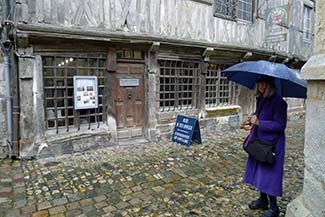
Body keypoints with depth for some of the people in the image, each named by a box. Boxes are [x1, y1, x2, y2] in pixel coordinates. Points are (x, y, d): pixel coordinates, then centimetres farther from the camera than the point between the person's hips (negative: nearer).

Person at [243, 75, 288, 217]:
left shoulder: (278, 102, -18)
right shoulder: (260, 99, 7)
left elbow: (280, 125, -19)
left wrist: (259, 123, -23)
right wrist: (253, 117, 3)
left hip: (271, 143, -8)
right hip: (259, 141, 8)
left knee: (269, 174, 0)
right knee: (259, 171, 17)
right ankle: (263, 200, 35)